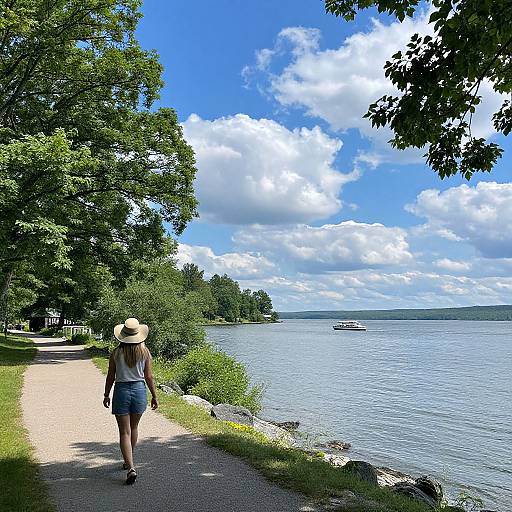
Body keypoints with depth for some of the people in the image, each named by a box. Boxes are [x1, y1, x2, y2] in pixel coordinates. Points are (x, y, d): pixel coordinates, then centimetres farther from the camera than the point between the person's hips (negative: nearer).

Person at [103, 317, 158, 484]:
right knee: (134, 427, 21)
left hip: (121, 390, -2)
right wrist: (154, 396, 8)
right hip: (139, 389, 2)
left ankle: (131, 468, -9)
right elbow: (149, 377, -2)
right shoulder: (145, 352, -5)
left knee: (124, 432, 2)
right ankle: (129, 461, 37)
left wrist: (106, 395, 13)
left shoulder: (116, 353, -7)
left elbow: (110, 377, -1)